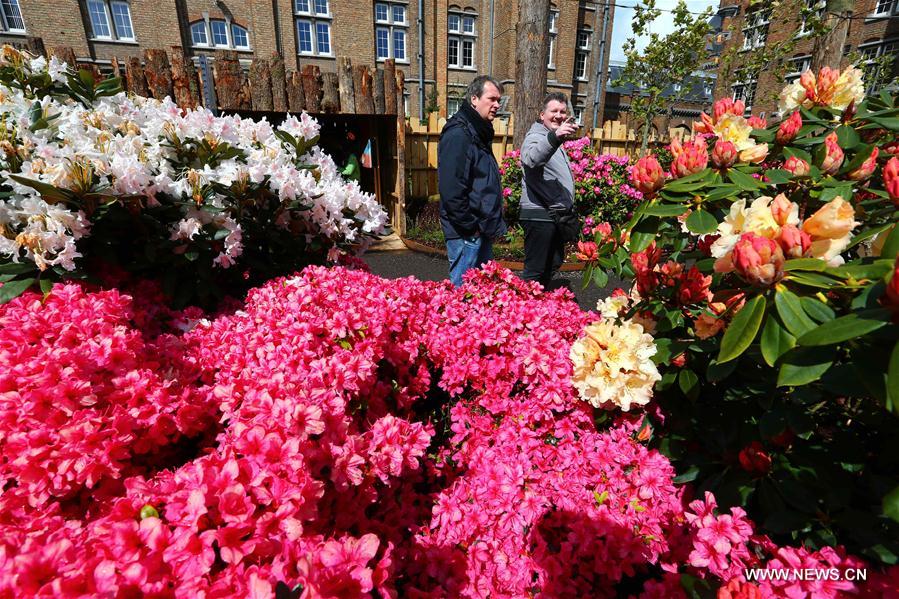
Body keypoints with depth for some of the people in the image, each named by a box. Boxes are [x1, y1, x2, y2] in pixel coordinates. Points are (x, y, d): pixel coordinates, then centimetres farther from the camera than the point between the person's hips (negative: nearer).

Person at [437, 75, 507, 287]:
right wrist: (470, 226, -17)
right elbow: (451, 190, -24)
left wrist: (491, 224, 16)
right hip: (466, 232, -10)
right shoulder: (458, 135, -15)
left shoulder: (479, 134, 16)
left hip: (482, 228, 10)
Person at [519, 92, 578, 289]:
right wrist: (554, 137, -54)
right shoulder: (536, 137, -11)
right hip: (539, 215, -10)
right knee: (535, 271, -6)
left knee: (553, 265, 20)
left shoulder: (556, 141, 20)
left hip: (556, 215, 10)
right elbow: (532, 159, -36)